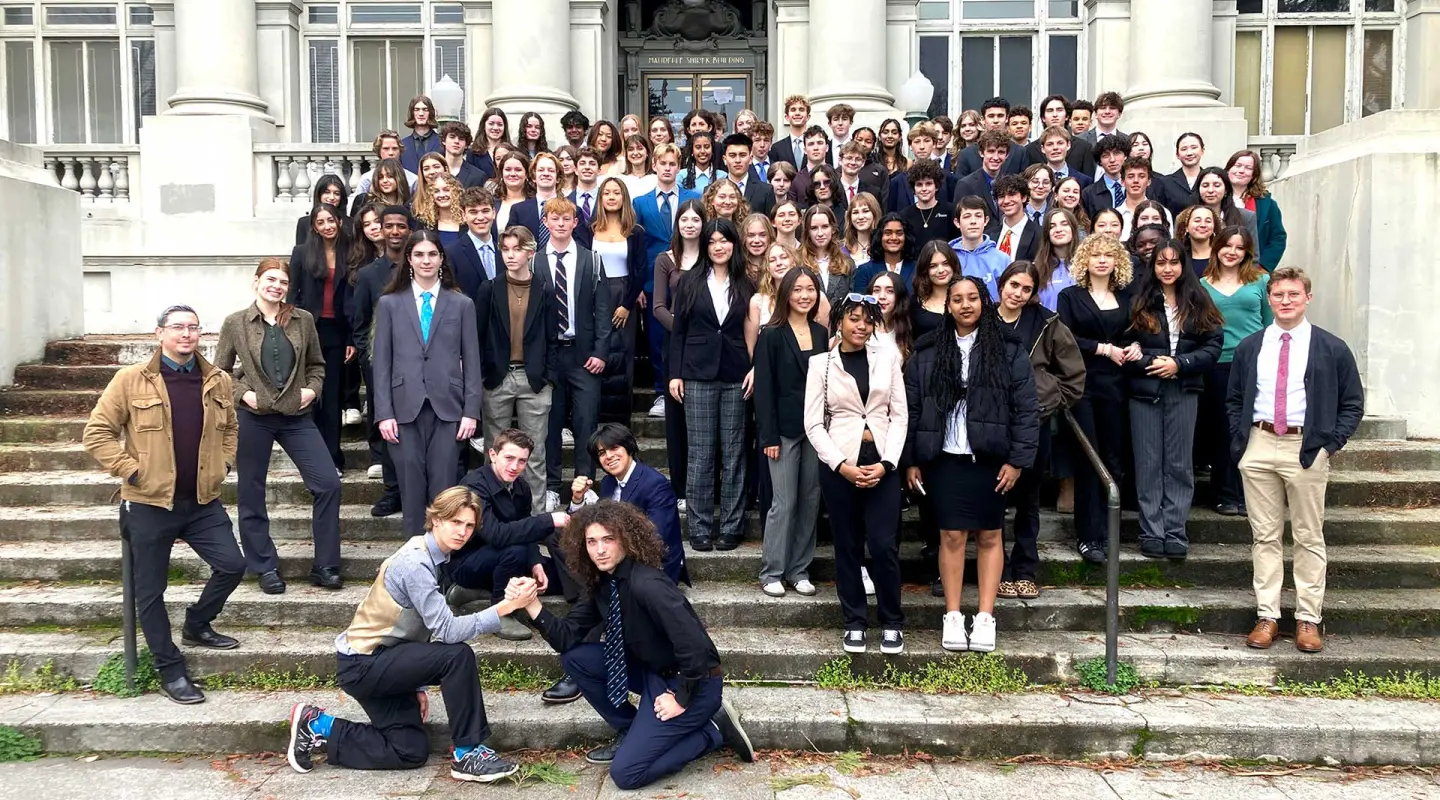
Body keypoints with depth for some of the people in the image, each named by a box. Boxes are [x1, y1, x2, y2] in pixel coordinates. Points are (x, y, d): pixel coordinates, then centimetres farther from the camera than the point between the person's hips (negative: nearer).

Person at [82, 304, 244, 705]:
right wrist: (131, 470, -11)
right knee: (151, 590, 5)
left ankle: (196, 626, 28)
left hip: (203, 501, 3)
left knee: (232, 565, 1)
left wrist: (223, 464, 8)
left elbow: (230, 427, 20)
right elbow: (96, 433, -6)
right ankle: (170, 669, 18)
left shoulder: (218, 381, 4)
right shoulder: (131, 380, -8)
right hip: (149, 504, -3)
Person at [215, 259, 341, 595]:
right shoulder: (235, 323, 0)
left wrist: (312, 389, -2)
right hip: (253, 418, -1)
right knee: (252, 495, 6)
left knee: (328, 484, -7)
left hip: (296, 417, 1)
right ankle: (266, 568, 22)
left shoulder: (303, 320, 4)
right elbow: (220, 371, 7)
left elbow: (317, 364, 15)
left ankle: (325, 566, 4)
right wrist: (242, 393, -9)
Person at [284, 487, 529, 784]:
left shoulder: (433, 556, 5)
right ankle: (468, 754, -12)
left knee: (411, 752, 9)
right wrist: (506, 606, -33)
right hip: (362, 664, -9)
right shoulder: (415, 563, -24)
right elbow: (446, 630, -29)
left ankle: (317, 727, 17)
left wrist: (417, 684, 8)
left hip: (380, 659, 10)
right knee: (458, 656, -24)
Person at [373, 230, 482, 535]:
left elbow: (471, 362, 7)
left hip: (447, 406, 0)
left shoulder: (462, 304, 8)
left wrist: (471, 411, -1)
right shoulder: (389, 303, 9)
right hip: (405, 406, 0)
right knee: (411, 485, 2)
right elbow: (382, 362, 6)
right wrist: (384, 413, -2)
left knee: (444, 487, 0)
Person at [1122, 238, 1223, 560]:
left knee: (1179, 463, 3)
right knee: (1149, 464, 2)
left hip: (1184, 391, 1)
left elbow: (1214, 344, 1)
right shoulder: (1139, 302, 4)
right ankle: (1152, 533, 8)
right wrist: (1150, 362, -14)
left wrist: (1179, 364, -10)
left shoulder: (1198, 302, 7)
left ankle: (1175, 533, 8)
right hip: (1144, 391, 0)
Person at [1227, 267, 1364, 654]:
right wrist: (1239, 439, 5)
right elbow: (1234, 399, 17)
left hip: (1307, 449, -2)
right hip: (1258, 448, 2)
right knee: (1265, 536, 7)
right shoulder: (1250, 347, 9)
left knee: (1309, 538, 4)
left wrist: (1330, 443, -4)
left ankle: (1308, 619, 12)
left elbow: (1353, 404, 6)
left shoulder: (1332, 349, 2)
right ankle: (1267, 616, 13)